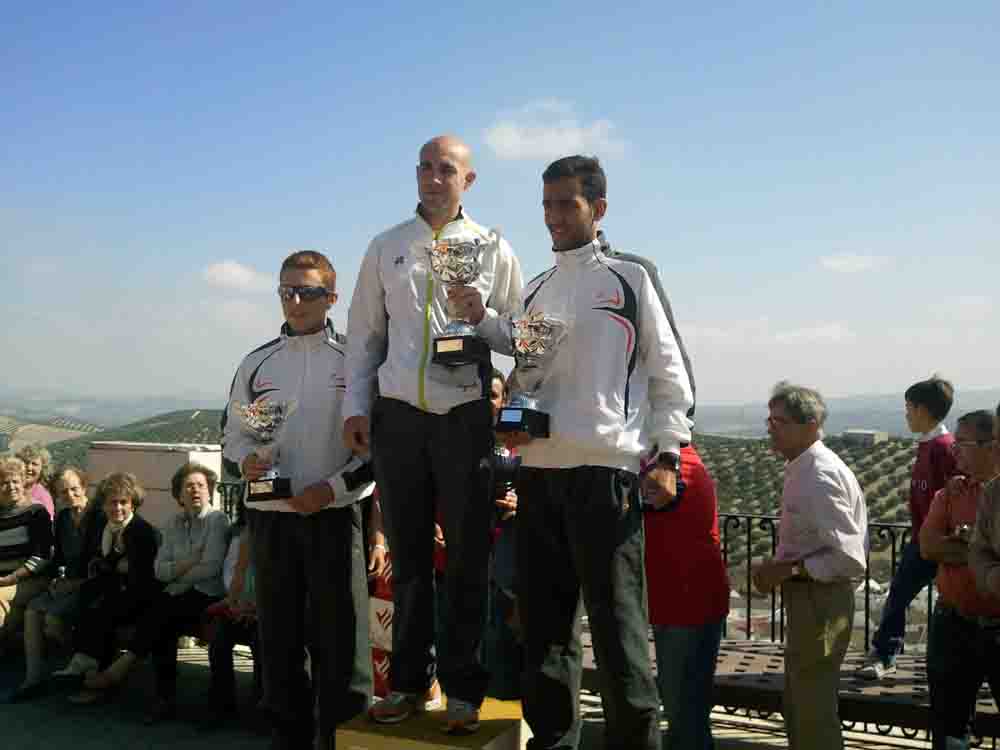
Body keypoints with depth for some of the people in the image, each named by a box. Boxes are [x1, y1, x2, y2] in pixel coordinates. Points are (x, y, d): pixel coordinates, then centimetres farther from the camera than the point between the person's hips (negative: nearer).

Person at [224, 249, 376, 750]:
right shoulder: (257, 363, 9)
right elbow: (233, 436, 15)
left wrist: (331, 488, -12)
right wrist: (245, 461, -7)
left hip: (334, 515, -3)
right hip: (270, 518, 3)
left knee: (338, 638, -1)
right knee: (278, 637, 11)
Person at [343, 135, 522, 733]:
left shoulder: (493, 249, 7)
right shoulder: (386, 248, 13)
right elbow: (364, 332, 13)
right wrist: (357, 407, 5)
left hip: (465, 415, -2)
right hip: (398, 416, 2)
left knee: (468, 557, 2)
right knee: (408, 555, 8)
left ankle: (464, 688, 13)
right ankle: (409, 681, 20)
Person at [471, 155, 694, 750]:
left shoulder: (629, 279, 5)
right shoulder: (536, 291, 18)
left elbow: (670, 375, 4)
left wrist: (666, 455, -6)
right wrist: (482, 318, 9)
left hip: (607, 471, -5)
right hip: (540, 472, 5)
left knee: (617, 624, -3)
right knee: (545, 623, 11)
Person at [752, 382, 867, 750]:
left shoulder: (820, 478, -23)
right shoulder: (801, 468, 7)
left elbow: (850, 559, -25)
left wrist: (788, 570, -20)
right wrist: (777, 564, 4)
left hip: (819, 601, -10)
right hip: (805, 599, 10)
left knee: (814, 714, 3)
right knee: (796, 707, 23)